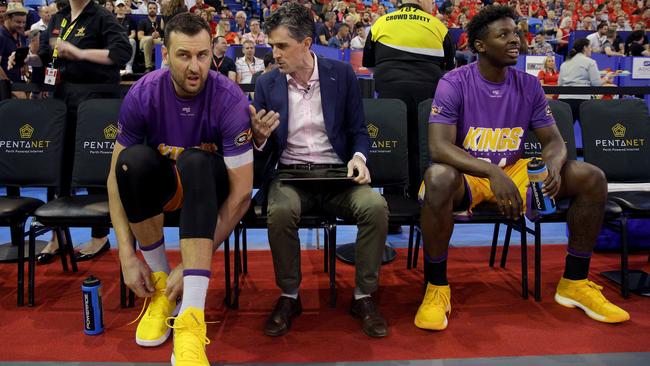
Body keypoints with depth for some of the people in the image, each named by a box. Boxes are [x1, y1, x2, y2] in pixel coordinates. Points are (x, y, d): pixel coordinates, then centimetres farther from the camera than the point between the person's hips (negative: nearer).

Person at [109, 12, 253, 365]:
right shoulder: (142, 94, -17)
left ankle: (191, 317, -40)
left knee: (194, 161, -36)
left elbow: (241, 192, -25)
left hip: (208, 185, -2)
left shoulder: (229, 98, -24)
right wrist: (128, 256, -20)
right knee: (134, 159, -31)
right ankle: (160, 280, -13)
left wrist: (190, 266, -26)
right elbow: (116, 177, -12)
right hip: (162, 183, 2)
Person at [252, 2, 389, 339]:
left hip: (337, 172, 0)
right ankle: (289, 296, -9)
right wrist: (259, 137, -17)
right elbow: (263, 152, 7)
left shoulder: (342, 74, 2)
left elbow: (358, 131, 7)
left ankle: (363, 296, -8)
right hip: (289, 174, 0)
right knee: (281, 211, -34)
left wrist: (358, 157, -14)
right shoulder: (266, 84, 4)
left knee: (375, 206, -29)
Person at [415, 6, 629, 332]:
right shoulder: (454, 84, -13)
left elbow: (553, 140, 4)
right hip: (467, 175, -5)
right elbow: (439, 146, -25)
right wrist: (493, 172, -38)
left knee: (592, 178, -9)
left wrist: (553, 166, -22)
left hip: (514, 171, 5)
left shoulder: (529, 85, 2)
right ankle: (436, 288, -23)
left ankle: (574, 283, 5)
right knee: (439, 178, -40)